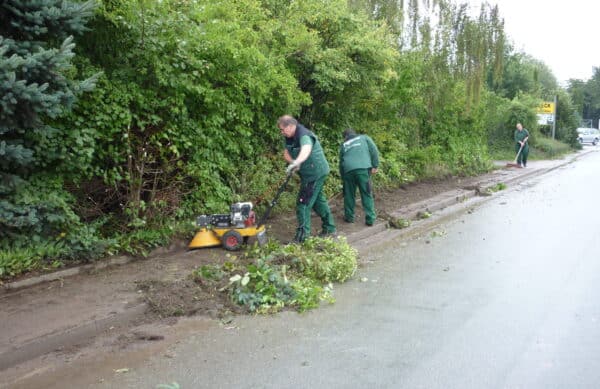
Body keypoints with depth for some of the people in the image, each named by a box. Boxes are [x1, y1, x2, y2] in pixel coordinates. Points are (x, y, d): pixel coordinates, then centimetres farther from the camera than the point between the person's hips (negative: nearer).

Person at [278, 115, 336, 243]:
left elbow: (306, 149, -47)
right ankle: (329, 228, 33)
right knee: (318, 200, 20)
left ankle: (303, 235, -5)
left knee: (303, 203, -9)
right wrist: (293, 163, -16)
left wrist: (296, 162, -65)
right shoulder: (289, 138, 4)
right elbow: (286, 153, 6)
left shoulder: (304, 135, -26)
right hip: (310, 173, 10)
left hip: (315, 173, -10)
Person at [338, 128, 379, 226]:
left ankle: (349, 216, 24)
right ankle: (370, 218, 5)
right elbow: (374, 150, 8)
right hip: (363, 168, -2)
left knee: (349, 194, 16)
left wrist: (343, 178, 35)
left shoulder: (344, 145, 27)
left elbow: (341, 162, 28)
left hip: (348, 170, 2)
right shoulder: (364, 138, 23)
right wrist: (375, 166, 7)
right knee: (367, 195, 5)